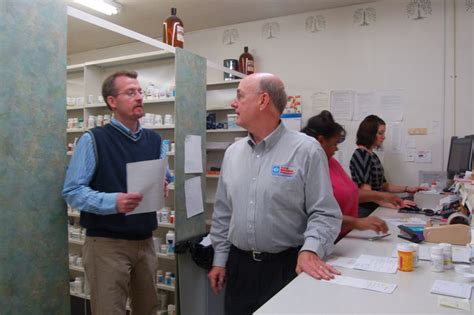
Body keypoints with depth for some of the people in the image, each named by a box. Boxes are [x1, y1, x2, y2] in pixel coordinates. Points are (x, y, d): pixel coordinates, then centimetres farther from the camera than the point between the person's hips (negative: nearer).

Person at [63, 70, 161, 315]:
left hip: (145, 242, 6)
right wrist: (113, 202, -27)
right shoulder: (93, 139, -8)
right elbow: (72, 191, -12)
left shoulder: (154, 140, 10)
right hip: (107, 243, -5)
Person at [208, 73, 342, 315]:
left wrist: (310, 250, -25)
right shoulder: (233, 152, 5)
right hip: (238, 265, 5)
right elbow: (223, 213, 10)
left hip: (288, 266, -4)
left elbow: (324, 213, -10)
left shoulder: (306, 150, -11)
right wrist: (220, 259, 10)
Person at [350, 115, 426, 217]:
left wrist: (407, 189, 10)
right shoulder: (361, 155, -12)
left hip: (374, 209, 8)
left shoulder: (373, 155, 14)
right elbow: (366, 192, -19)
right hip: (365, 211, -8)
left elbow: (383, 185, 19)